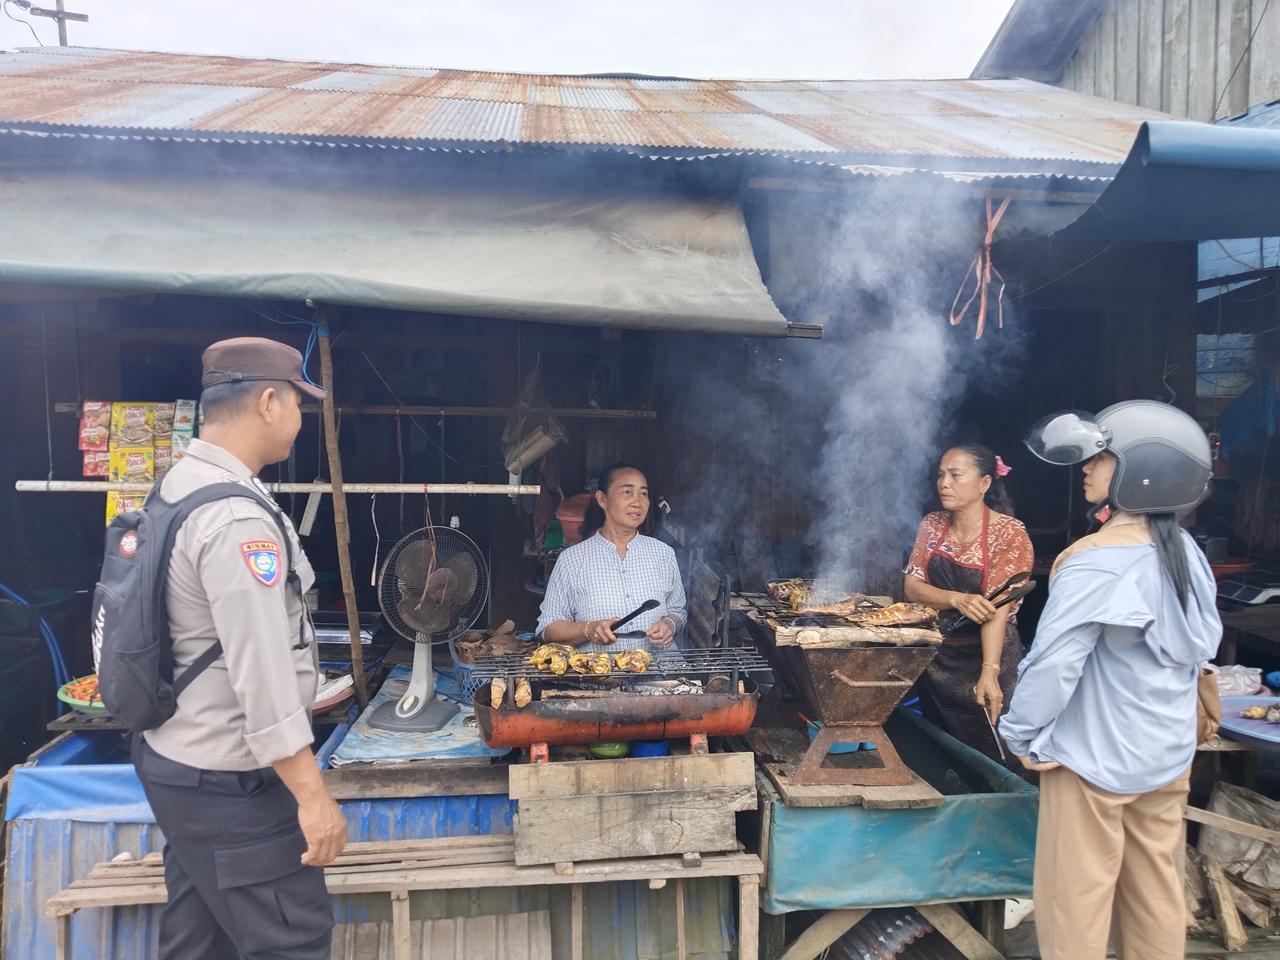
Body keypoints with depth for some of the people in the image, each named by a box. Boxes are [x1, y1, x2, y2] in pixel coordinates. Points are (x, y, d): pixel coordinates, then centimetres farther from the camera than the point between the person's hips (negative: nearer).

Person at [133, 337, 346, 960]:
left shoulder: (176, 485, 6)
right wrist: (313, 797, -22)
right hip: (229, 786, -10)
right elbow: (263, 678, -28)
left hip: (176, 760, 10)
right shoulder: (238, 520, -26)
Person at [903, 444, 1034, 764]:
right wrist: (957, 599, -25)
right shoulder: (932, 524, 0)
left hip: (984, 657, -5)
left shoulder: (1010, 533, -15)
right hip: (935, 658, 5)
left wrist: (989, 672, -32)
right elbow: (911, 586, -6)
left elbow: (998, 608, -22)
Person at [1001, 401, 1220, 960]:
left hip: (1096, 756, -8)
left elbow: (1052, 664, -23)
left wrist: (1023, 737, -13)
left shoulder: (1095, 563, -25)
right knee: (1155, 889, 20)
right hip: (1169, 752, 8)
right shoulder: (1186, 552, 0)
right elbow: (1201, 646, 11)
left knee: (1076, 899, 7)